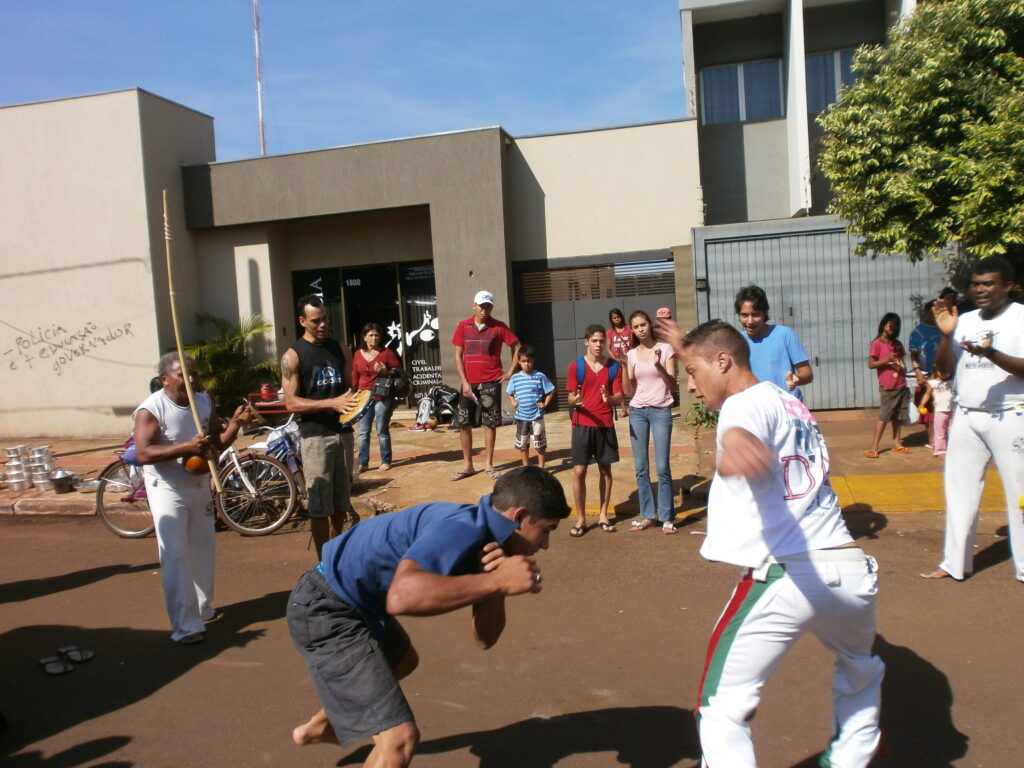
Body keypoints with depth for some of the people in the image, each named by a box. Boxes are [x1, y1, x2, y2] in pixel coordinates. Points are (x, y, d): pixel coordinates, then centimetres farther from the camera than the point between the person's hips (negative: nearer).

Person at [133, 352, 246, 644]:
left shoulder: (205, 401, 0)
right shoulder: (150, 410, -19)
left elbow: (217, 443, 4)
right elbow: (143, 454, -28)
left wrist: (234, 423, -15)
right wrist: (187, 447, -38)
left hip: (201, 484, 6)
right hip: (168, 489, -6)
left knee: (203, 549, 16)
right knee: (175, 555, -8)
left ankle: (203, 608, 34)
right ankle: (185, 625, -1)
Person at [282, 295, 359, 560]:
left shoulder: (341, 350, 10)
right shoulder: (292, 356, -5)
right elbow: (291, 403, -11)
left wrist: (354, 400, -3)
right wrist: (331, 403, -22)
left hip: (342, 431, 5)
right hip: (315, 436, -5)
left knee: (341, 499, 13)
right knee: (319, 506, -1)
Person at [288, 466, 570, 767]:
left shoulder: (485, 539, 1)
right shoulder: (463, 529, -29)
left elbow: (484, 638, -1)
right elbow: (401, 596, -47)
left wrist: (495, 583, -20)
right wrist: (497, 581, -41)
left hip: (356, 602, 10)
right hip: (325, 610, -10)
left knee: (403, 662, 37)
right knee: (400, 738, -13)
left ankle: (319, 728, 57)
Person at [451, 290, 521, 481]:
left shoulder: (499, 327, -2)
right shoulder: (463, 326, 3)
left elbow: (517, 348, 6)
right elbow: (458, 356, 2)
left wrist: (510, 372, -1)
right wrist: (464, 382, -6)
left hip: (491, 383, -2)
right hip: (468, 383, 2)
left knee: (490, 423, 3)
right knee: (463, 424, 4)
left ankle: (488, 464, 14)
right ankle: (467, 465, 15)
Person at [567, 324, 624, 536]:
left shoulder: (614, 367, 3)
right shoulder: (576, 366, -1)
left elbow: (619, 399, 1)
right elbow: (571, 398, -1)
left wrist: (608, 398, -21)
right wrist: (576, 401, -25)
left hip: (605, 424, 2)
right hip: (582, 424, -2)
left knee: (605, 470, 9)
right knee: (579, 471, -3)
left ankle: (603, 515, 21)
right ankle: (581, 519, 7)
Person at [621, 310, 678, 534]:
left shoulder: (665, 349, -1)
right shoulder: (631, 354, 8)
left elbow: (673, 387, -5)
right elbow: (628, 392, 4)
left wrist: (659, 366, -20)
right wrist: (624, 366, -9)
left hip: (661, 411, -3)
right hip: (637, 412, 4)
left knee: (662, 467, -5)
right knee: (641, 468, 6)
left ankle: (667, 518, 5)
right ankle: (647, 516, 15)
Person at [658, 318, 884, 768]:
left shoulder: (747, 403, -3)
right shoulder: (792, 404, 21)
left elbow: (741, 428, -31)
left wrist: (733, 440, -54)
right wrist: (688, 350, 53)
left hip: (785, 578, -8)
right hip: (853, 572, 9)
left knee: (722, 714, 3)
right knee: (862, 673, 38)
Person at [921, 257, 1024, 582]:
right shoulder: (964, 321, 9)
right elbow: (944, 368, 7)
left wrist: (991, 354, -31)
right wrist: (946, 335, -8)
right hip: (967, 418, 5)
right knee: (960, 489, 9)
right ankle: (955, 562, 18)